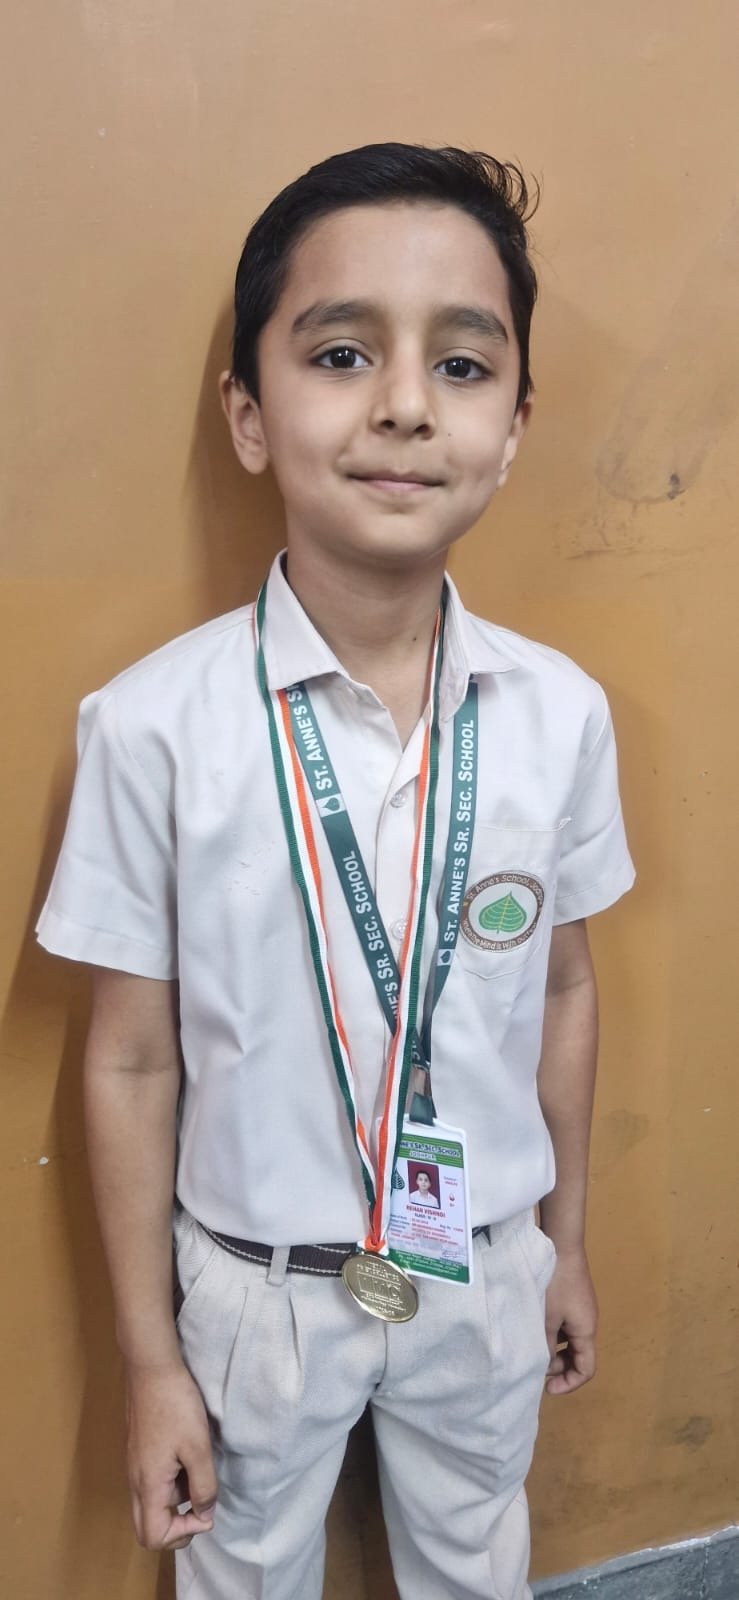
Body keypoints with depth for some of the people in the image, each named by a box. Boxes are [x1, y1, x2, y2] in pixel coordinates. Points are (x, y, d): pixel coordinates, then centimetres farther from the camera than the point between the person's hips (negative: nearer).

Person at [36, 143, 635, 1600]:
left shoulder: (560, 713, -14)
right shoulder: (155, 725, -22)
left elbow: (563, 991, 0)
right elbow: (133, 1061, -13)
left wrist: (564, 1246, 11)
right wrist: (151, 1359, -4)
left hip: (485, 1275, 3)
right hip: (260, 1286, -2)